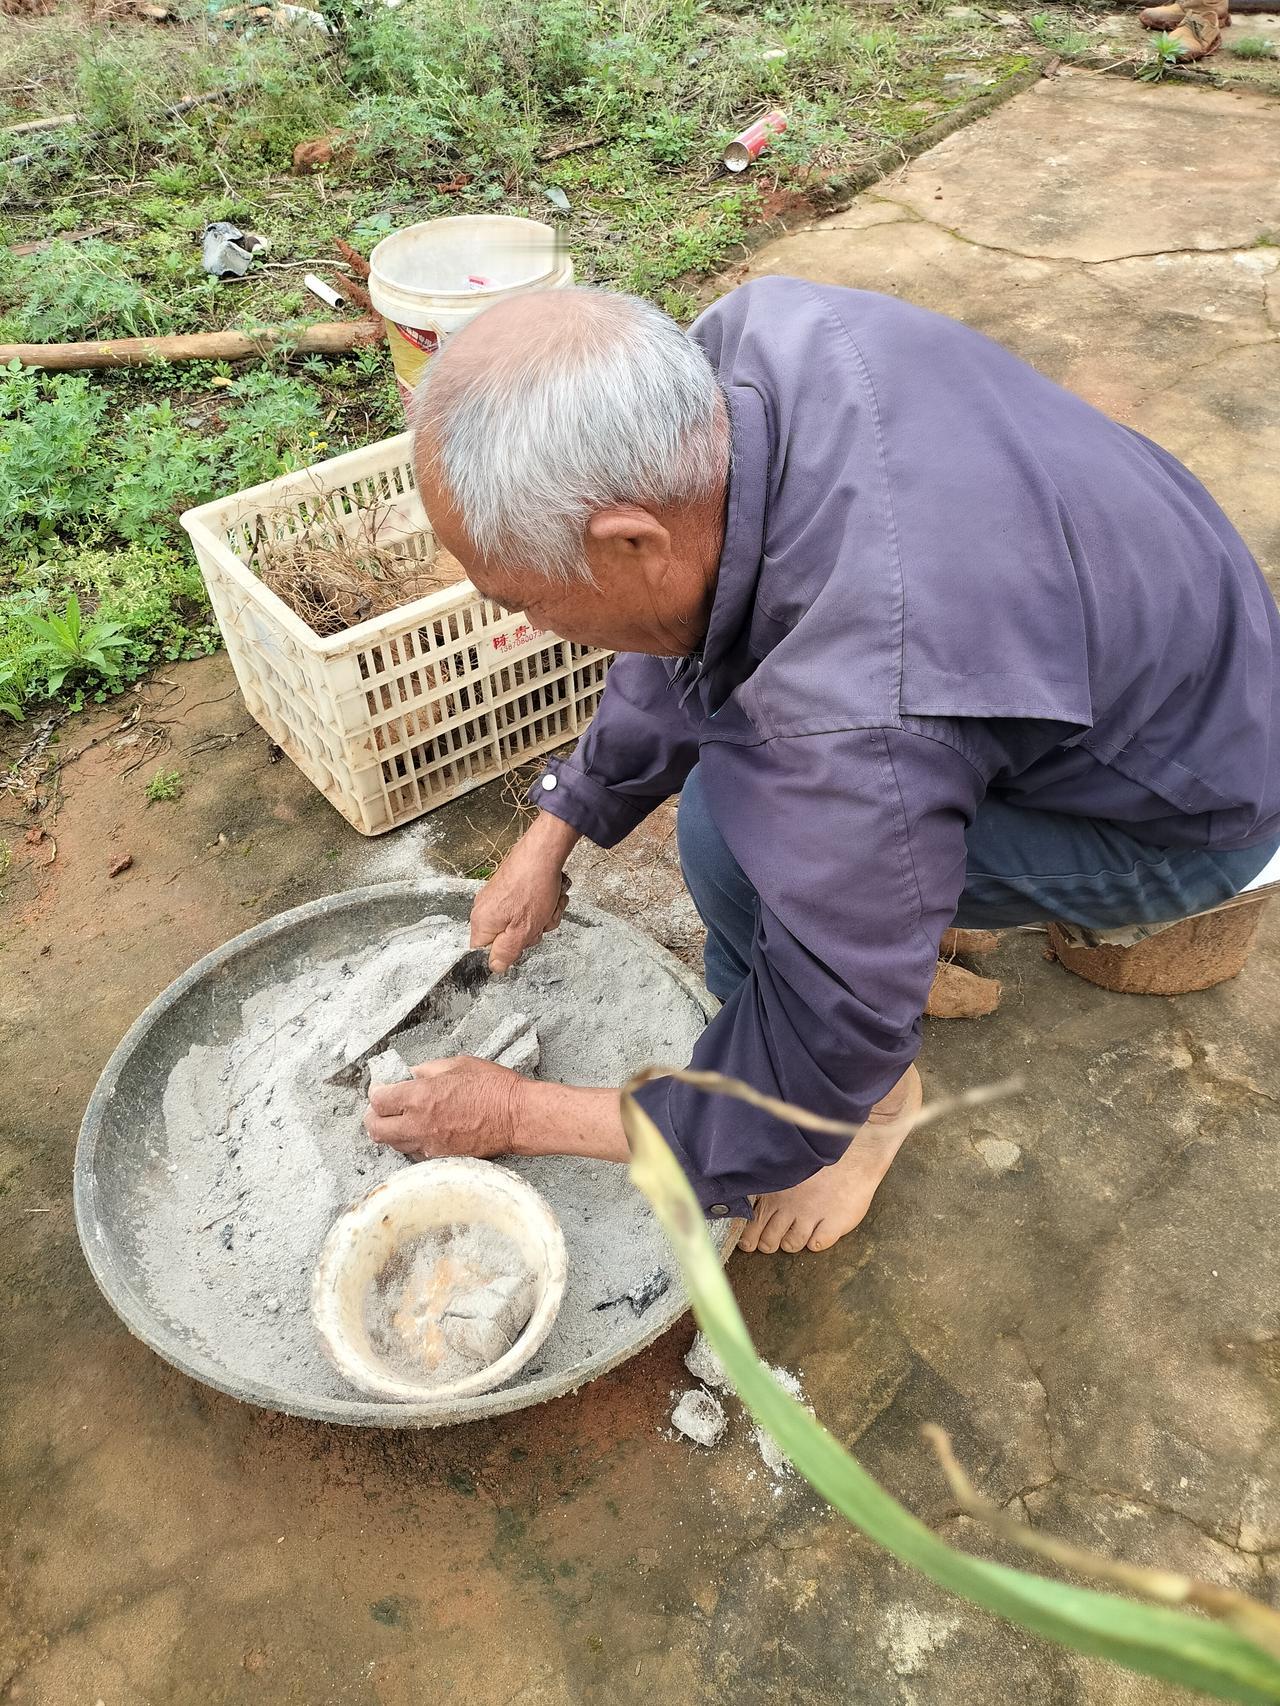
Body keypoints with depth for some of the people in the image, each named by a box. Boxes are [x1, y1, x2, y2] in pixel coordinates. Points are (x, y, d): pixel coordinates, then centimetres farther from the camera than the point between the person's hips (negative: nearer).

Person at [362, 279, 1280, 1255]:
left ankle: (879, 1103, 3)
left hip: (1193, 807, -7)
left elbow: (798, 1100, -26)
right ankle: (924, 900, 22)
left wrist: (518, 1116, -12)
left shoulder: (863, 718, -42)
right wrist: (550, 838, 2)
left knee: (736, 824, -27)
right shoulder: (746, 339, -20)